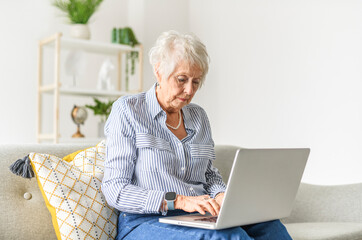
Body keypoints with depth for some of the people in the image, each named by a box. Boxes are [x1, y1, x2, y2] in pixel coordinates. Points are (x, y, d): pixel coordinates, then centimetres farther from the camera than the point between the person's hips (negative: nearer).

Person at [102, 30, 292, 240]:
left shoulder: (198, 116, 15)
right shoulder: (127, 110, -3)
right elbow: (115, 190, -10)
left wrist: (220, 195, -2)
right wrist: (179, 201, -22)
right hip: (146, 223, -5)